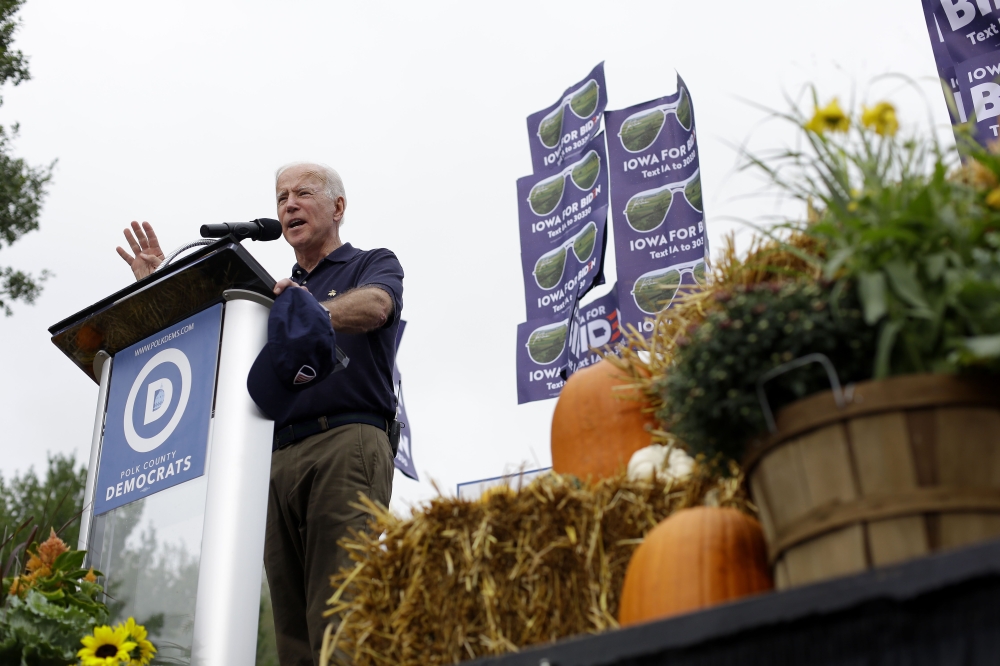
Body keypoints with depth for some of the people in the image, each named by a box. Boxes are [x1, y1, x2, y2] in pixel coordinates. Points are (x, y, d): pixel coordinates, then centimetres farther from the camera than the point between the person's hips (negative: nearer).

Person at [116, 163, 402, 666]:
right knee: (290, 625, -2)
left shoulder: (374, 265, 14)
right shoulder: (276, 292, 31)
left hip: (347, 441, -6)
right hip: (278, 458, 6)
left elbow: (373, 307, -12)